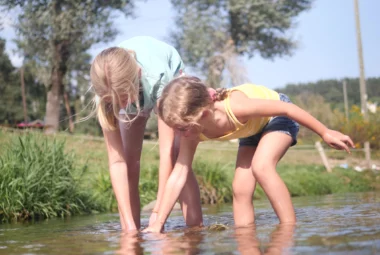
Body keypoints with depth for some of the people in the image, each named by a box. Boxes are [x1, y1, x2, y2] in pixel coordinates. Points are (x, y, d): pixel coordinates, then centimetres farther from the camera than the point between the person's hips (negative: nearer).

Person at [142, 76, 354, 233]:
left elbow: (286, 108, -30)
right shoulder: (195, 131, -23)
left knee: (261, 167, -30)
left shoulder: (235, 107, -42)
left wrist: (325, 133, -20)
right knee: (241, 189, -4)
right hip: (254, 128, 7)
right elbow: (178, 176, -17)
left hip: (278, 117, -7)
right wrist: (159, 222, -21)